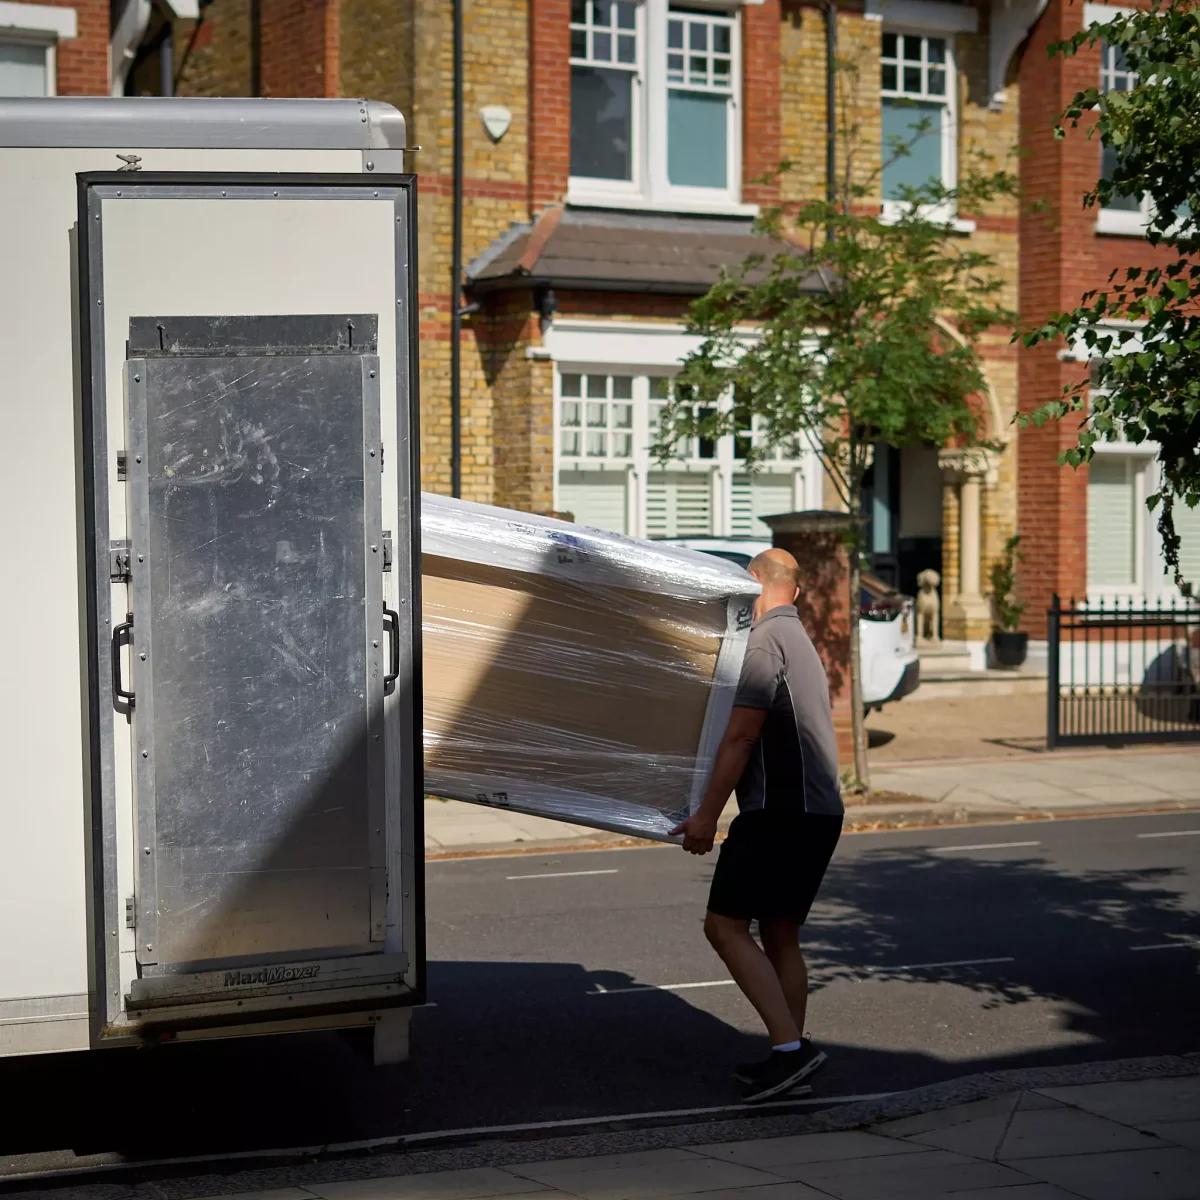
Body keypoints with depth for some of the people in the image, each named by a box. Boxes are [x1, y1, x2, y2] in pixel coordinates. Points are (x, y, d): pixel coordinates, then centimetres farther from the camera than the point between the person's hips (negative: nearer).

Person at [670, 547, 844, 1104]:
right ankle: (791, 1057, 15)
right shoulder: (801, 641, 23)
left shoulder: (766, 639, -9)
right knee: (780, 935, 13)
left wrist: (707, 814, -12)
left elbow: (742, 736, -15)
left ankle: (789, 1046, -17)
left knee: (725, 925, -10)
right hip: (819, 811, 10)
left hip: (780, 810, -10)